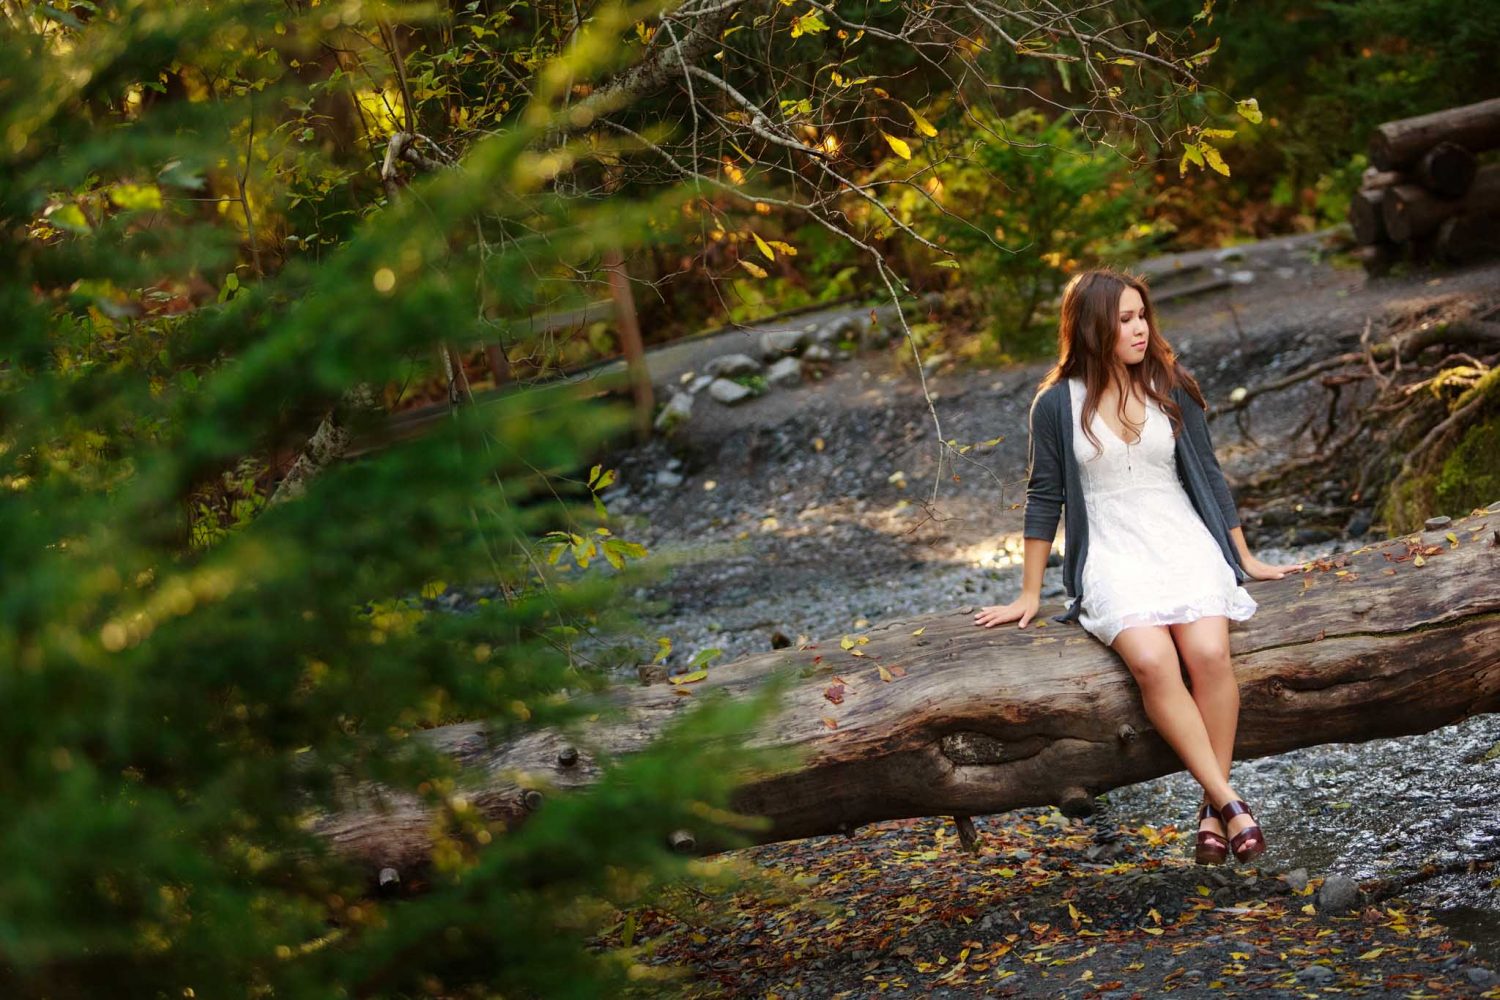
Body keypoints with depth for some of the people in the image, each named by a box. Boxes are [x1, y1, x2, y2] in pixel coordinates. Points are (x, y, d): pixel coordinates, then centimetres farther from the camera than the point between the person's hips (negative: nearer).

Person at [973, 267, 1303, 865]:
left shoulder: (1171, 389, 9)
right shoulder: (1058, 404, 2)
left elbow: (1208, 475, 16)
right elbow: (1045, 497, 8)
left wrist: (1246, 560, 17)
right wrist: (1029, 595, 9)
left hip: (1185, 542, 2)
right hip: (1111, 556, -2)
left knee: (1209, 653, -28)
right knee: (1152, 661, -31)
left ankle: (1211, 810, -21)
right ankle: (1229, 803, -28)